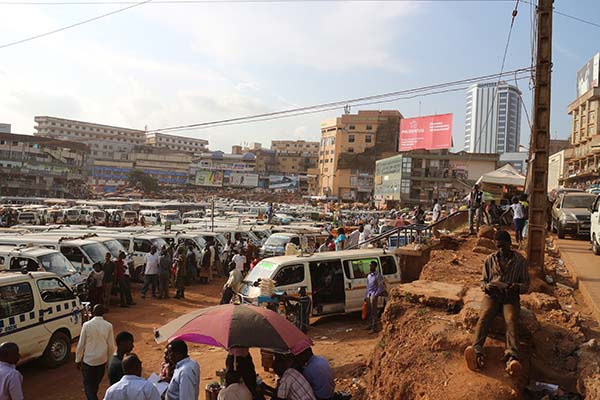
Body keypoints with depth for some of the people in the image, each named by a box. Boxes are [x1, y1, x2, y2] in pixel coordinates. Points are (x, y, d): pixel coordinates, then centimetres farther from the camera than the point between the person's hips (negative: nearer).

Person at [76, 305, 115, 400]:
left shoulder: (86, 325, -15)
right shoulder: (108, 326, -10)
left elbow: (81, 344, -9)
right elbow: (111, 345, -4)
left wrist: (78, 360, 4)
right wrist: (109, 358, 12)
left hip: (88, 359, -2)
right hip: (102, 360, 3)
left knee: (88, 383, 10)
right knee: (96, 382, 23)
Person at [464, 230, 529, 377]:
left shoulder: (520, 261, 10)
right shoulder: (490, 259, 14)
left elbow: (526, 285, 11)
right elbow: (483, 281, 18)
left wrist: (517, 287, -13)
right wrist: (487, 286, -8)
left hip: (511, 297, -1)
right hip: (492, 295, 1)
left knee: (511, 321, -32)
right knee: (484, 317, -30)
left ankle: (512, 358, -52)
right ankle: (477, 351, -53)